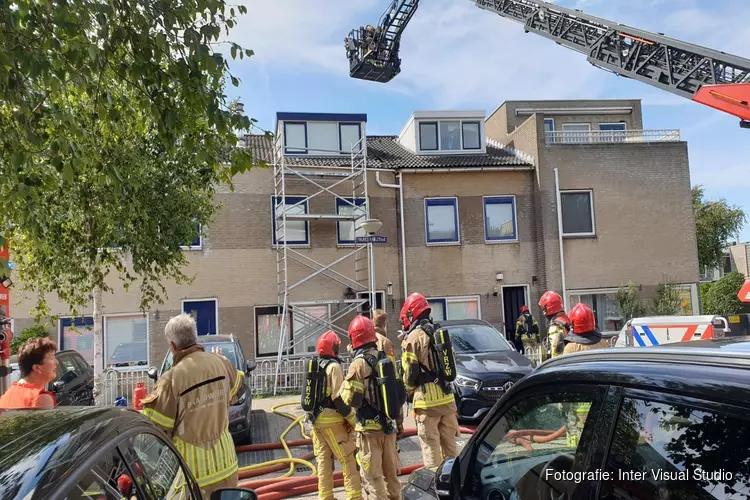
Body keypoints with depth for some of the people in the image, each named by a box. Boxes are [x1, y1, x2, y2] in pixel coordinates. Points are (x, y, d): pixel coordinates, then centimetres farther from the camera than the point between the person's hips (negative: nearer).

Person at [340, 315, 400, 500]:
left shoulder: (359, 363, -13)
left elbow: (351, 399, -15)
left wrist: (344, 388, 4)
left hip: (369, 427, -6)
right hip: (388, 424, 6)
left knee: (372, 476, 1)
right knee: (391, 472, 17)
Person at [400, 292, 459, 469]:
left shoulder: (414, 337, -10)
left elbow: (410, 373, -9)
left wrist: (410, 391, 9)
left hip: (427, 399, -7)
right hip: (447, 396, 7)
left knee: (430, 446, 0)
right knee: (450, 444, 17)